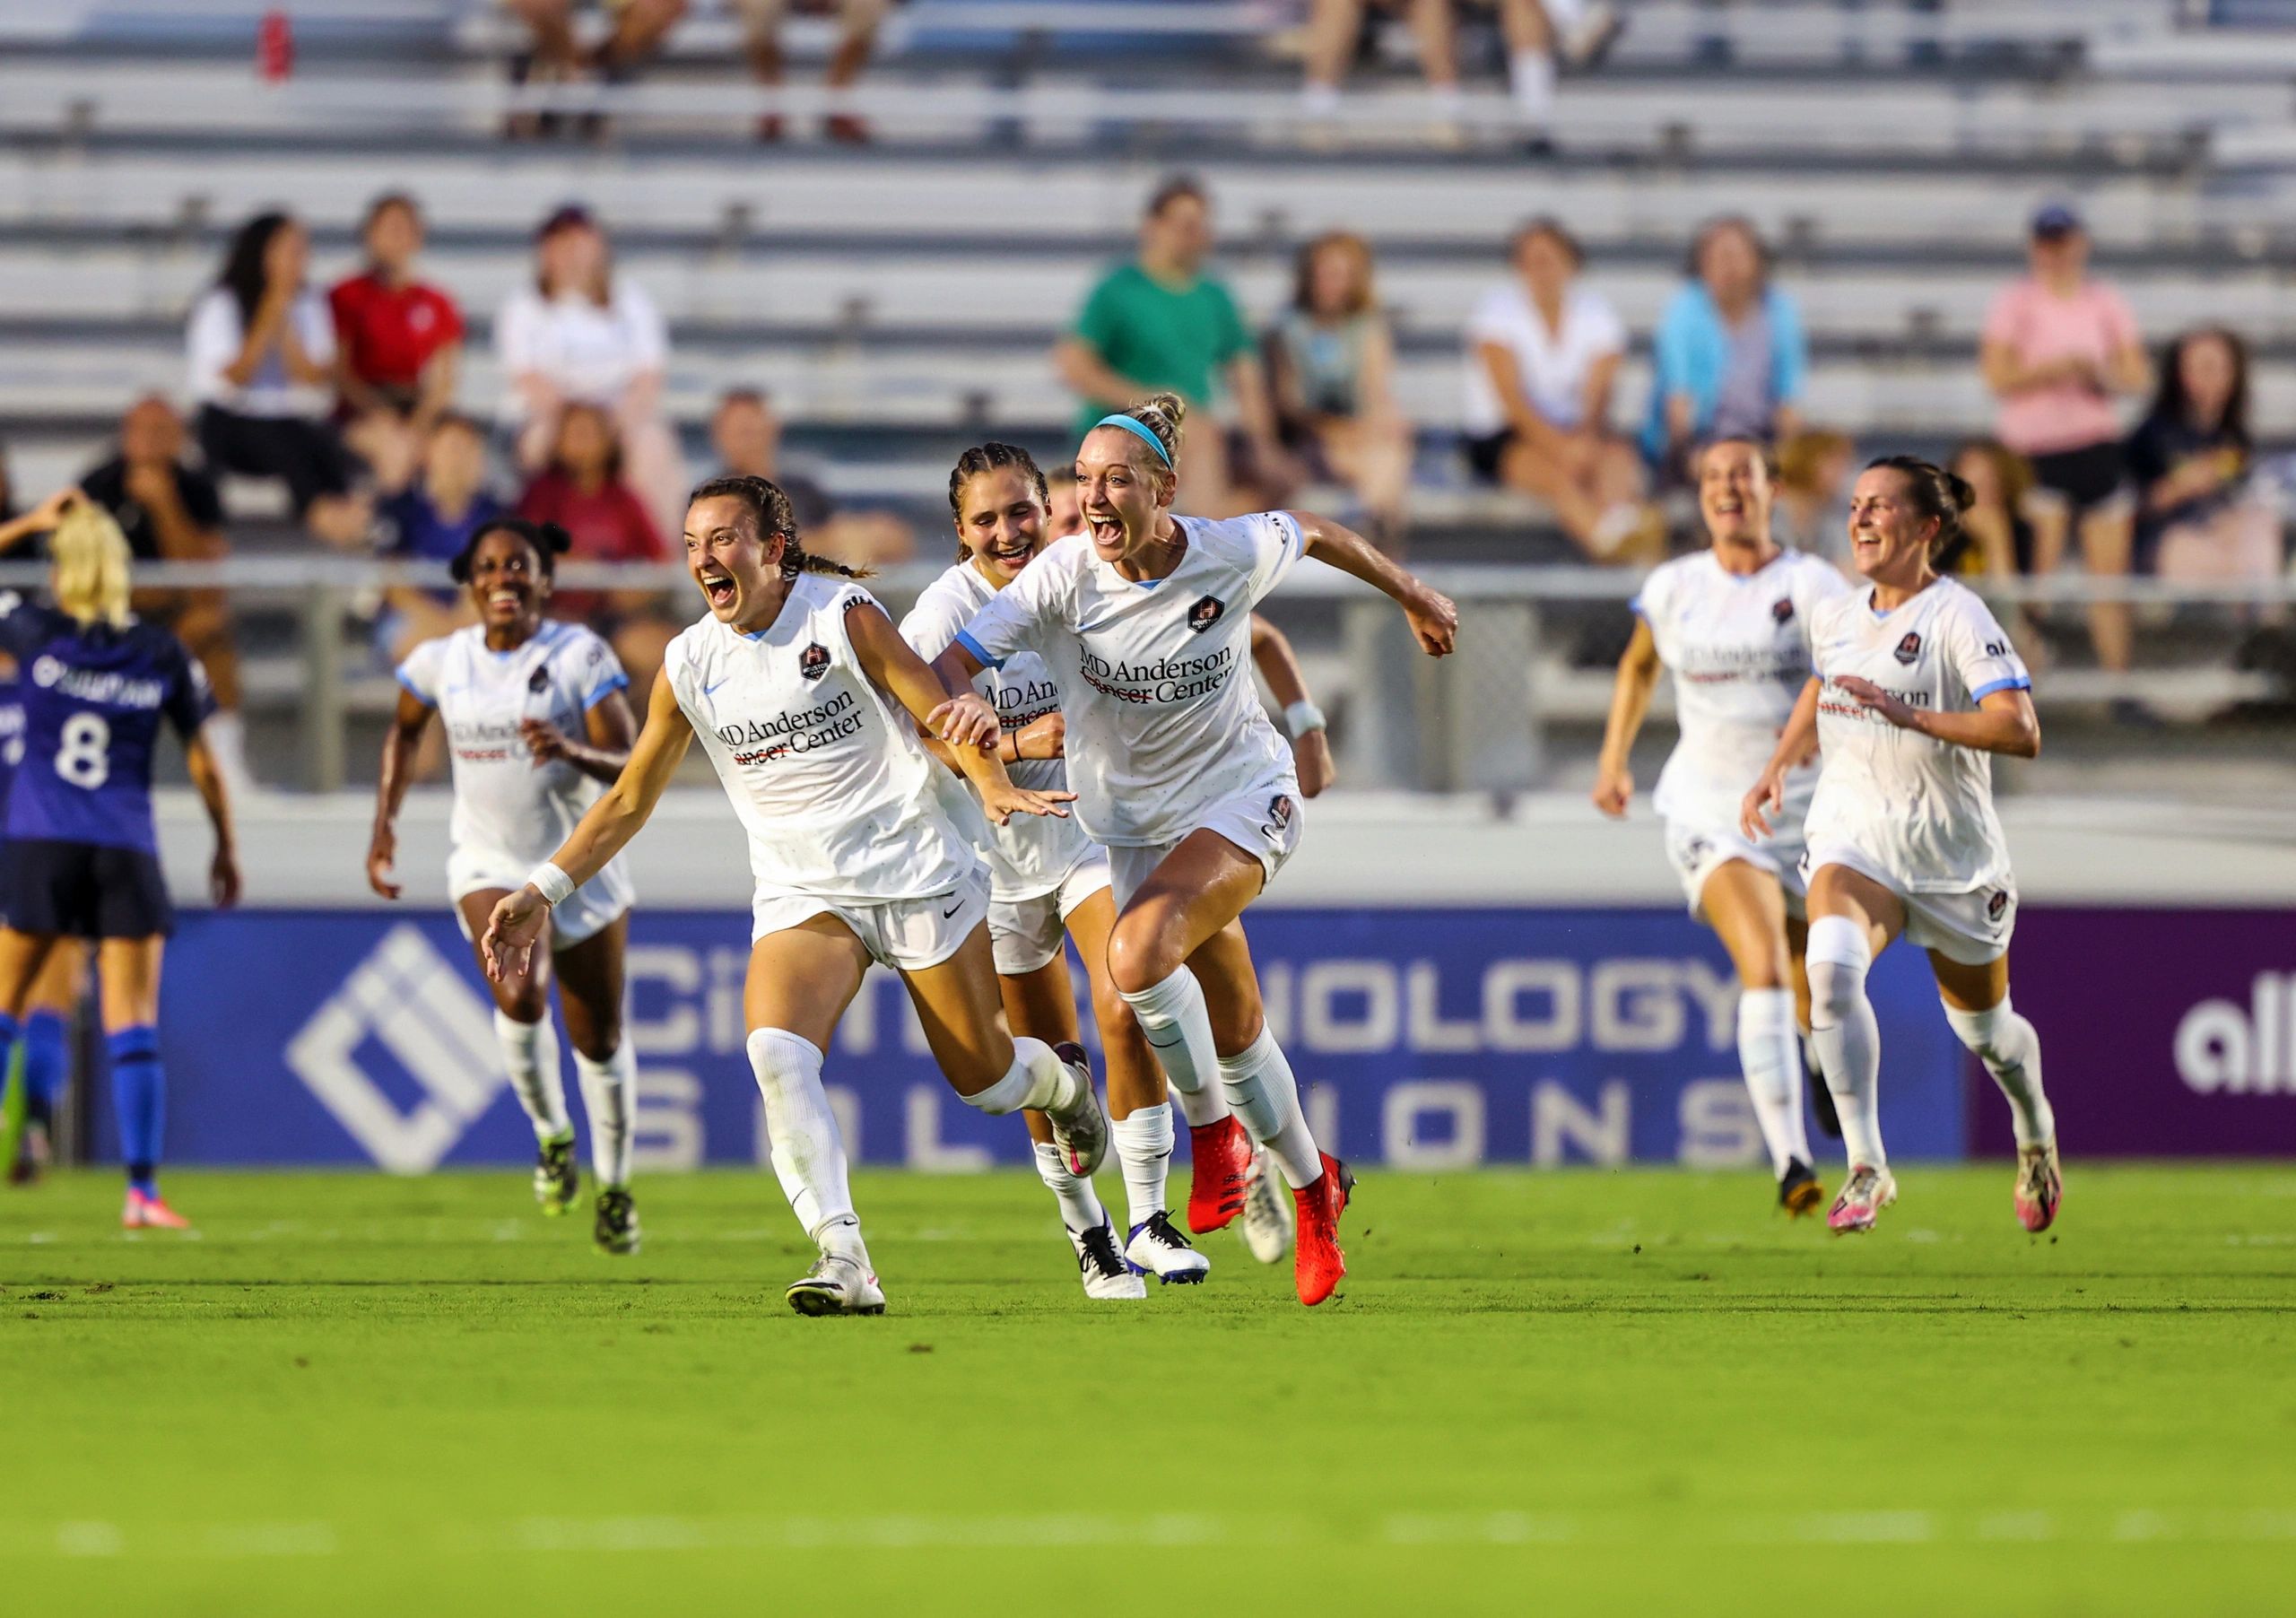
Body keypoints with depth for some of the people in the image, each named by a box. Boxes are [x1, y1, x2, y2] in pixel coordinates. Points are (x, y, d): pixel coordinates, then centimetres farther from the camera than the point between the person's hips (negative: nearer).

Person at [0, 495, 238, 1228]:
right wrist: (227, 847, 20)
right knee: (134, 1030, 0)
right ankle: (142, 1189, -6)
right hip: (127, 852, 1)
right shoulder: (163, 654, 2)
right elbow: (203, 763, 7)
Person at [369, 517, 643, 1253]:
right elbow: (404, 730, 18)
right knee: (519, 998, -27)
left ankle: (614, 1186, 31)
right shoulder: (441, 661, -3)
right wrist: (384, 824, 10)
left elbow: (629, 765, -17)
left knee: (599, 1039, 8)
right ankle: (552, 1138, -1)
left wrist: (572, 751, -38)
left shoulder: (581, 655, -12)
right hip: (490, 863, 1)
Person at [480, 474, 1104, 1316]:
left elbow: (943, 714, -11)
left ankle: (1063, 1082, 44)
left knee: (982, 1077, 6)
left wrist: (995, 786, -31)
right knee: (775, 1052, -26)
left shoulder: (842, 614, -10)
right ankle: (843, 1261, -30)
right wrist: (542, 891, 3)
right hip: (801, 895, 3)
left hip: (917, 871, -2)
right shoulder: (688, 668, 1)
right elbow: (628, 799, 10)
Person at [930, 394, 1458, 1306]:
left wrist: (1411, 596, 22)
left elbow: (1312, 533, 5)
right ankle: (1311, 1185, 34)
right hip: (1137, 818, 3)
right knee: (1233, 1030, 9)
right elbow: (949, 663, -18)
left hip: (1243, 794, -3)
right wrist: (965, 702, -43)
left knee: (1138, 954, -29)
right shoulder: (1063, 577, -16)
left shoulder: (1235, 554, -17)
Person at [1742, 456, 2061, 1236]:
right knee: (1831, 966, -30)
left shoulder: (1956, 616, -14)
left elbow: (2021, 733, -25)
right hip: (1853, 838, 3)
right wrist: (1776, 769, 14)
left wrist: (1912, 716, -33)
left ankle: (2037, 1137, 50)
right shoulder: (1834, 617, 5)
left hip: (1954, 858, -3)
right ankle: (1866, 1167, -26)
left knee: (1984, 1028, 15)